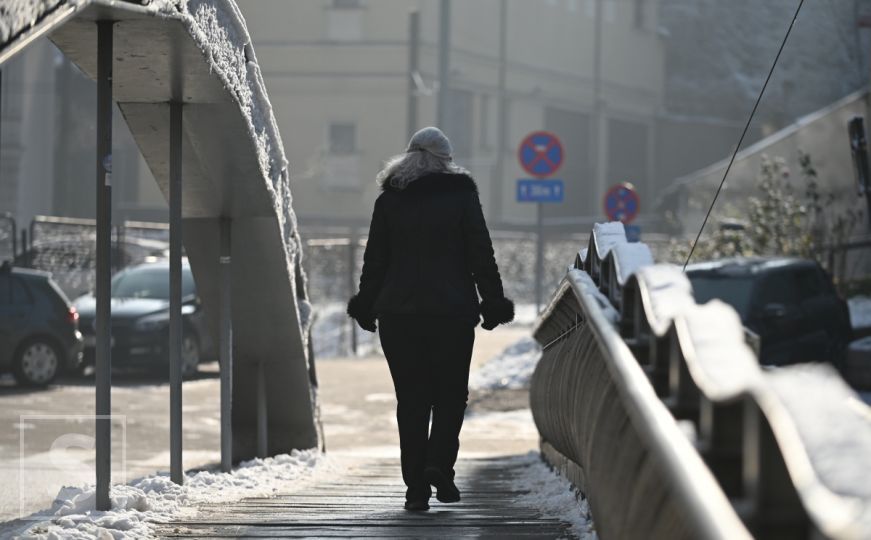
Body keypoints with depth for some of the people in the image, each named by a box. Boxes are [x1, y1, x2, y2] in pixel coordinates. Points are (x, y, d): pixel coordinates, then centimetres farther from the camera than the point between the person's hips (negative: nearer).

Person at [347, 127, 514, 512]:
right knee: (450, 394, 9)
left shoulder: (389, 201, 5)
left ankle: (416, 486, 1)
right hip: (452, 311, -2)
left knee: (411, 399, 5)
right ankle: (439, 464, -12)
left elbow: (375, 260, 6)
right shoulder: (461, 194, 0)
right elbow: (481, 254, -1)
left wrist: (366, 306, 14)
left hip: (398, 312, 2)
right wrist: (493, 302, 5)